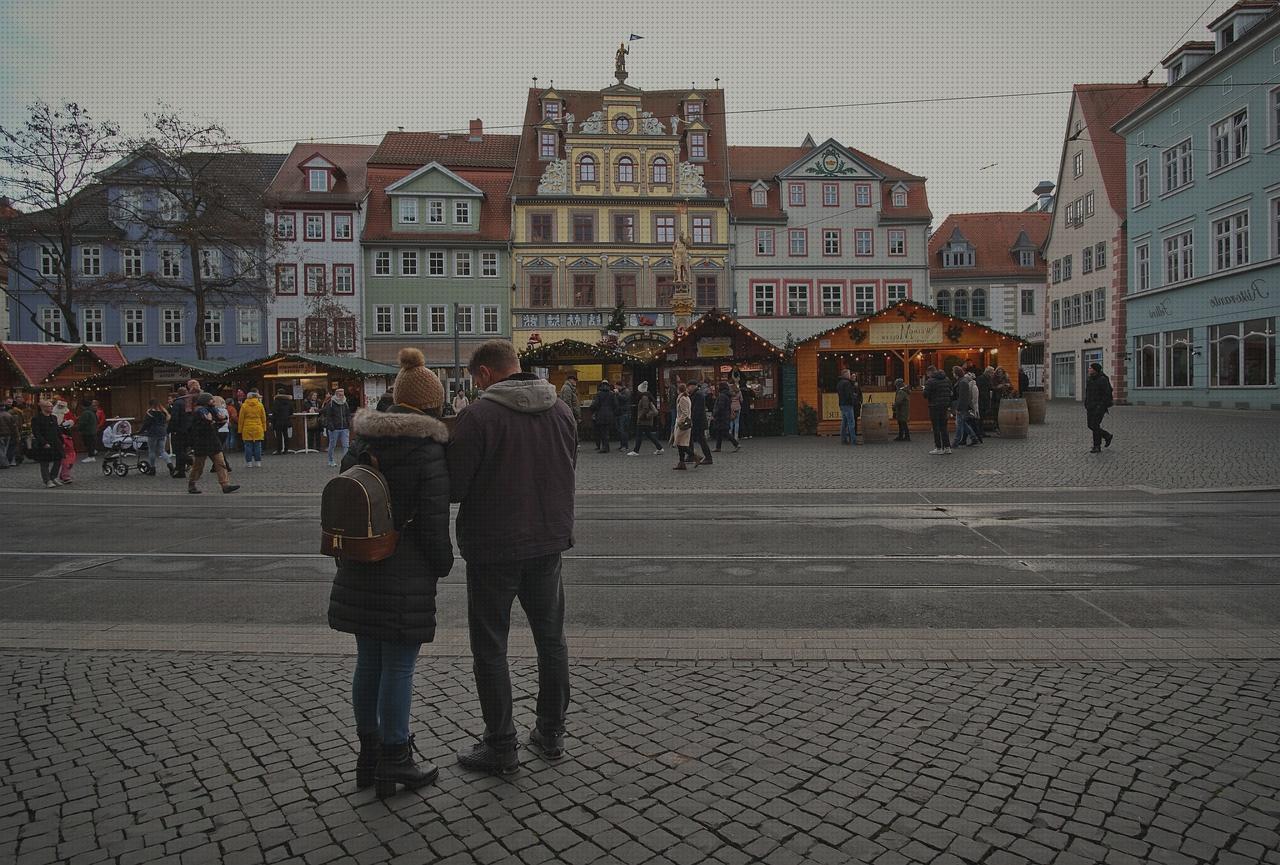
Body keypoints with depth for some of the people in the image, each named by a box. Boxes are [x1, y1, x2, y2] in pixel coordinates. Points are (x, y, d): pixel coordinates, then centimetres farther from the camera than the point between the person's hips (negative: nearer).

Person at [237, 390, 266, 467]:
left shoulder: (244, 406, -2)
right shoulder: (260, 405, 1)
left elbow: (241, 419, 1)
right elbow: (264, 418, 6)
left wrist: (240, 431, 7)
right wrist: (264, 429, 13)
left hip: (247, 429, -1)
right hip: (258, 429, 1)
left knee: (248, 446, 4)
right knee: (257, 446, 5)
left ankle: (249, 462, 5)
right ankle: (258, 462, 6)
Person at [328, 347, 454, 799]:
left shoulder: (359, 445, 8)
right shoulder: (430, 452, -13)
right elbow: (434, 525, -14)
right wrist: (443, 565, 2)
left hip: (358, 573, 7)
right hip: (406, 578, -7)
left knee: (368, 663, 17)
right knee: (399, 667, 4)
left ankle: (369, 752, 30)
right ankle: (394, 761, 16)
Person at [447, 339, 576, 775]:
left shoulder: (479, 415, -17)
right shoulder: (561, 410, 1)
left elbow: (454, 487, -15)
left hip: (493, 547, -5)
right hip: (549, 542, 6)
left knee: (490, 648, 9)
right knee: (551, 639, 18)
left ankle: (500, 747, 17)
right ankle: (551, 733, 29)